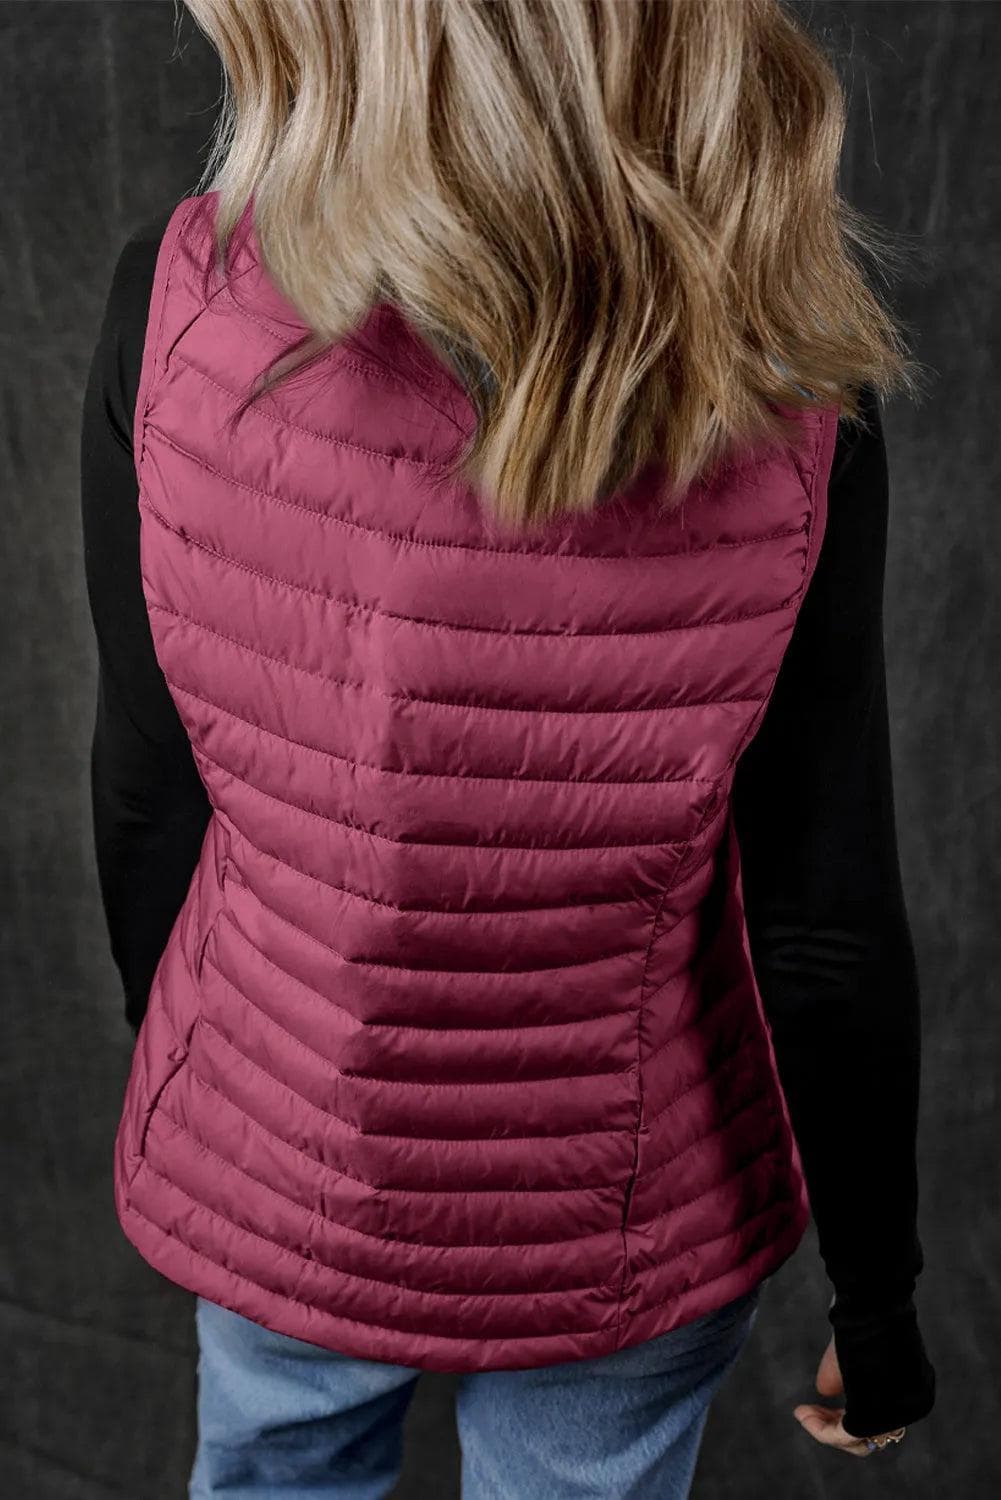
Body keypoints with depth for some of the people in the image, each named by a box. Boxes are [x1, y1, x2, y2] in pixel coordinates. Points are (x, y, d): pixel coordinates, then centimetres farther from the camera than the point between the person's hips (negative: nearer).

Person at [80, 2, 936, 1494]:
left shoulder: (183, 302, -21)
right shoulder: (783, 393, -23)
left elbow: (153, 796, -10)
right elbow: (827, 931, -17)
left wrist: (170, 1064, 10)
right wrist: (878, 1294, 0)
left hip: (274, 1174, 1)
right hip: (623, 1220, 0)